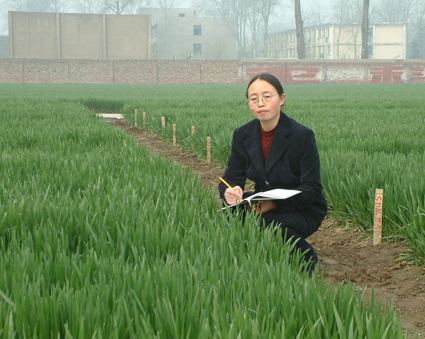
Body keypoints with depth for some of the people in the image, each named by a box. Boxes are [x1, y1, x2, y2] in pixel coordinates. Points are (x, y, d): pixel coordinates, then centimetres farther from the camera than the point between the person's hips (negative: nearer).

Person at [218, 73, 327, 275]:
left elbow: (312, 190, -19)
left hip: (304, 211, -5)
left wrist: (274, 203, -33)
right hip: (265, 204, 5)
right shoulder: (242, 136, -3)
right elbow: (230, 178, -2)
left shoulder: (302, 136, -18)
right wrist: (229, 193, -29)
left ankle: (306, 256, -4)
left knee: (268, 223, -34)